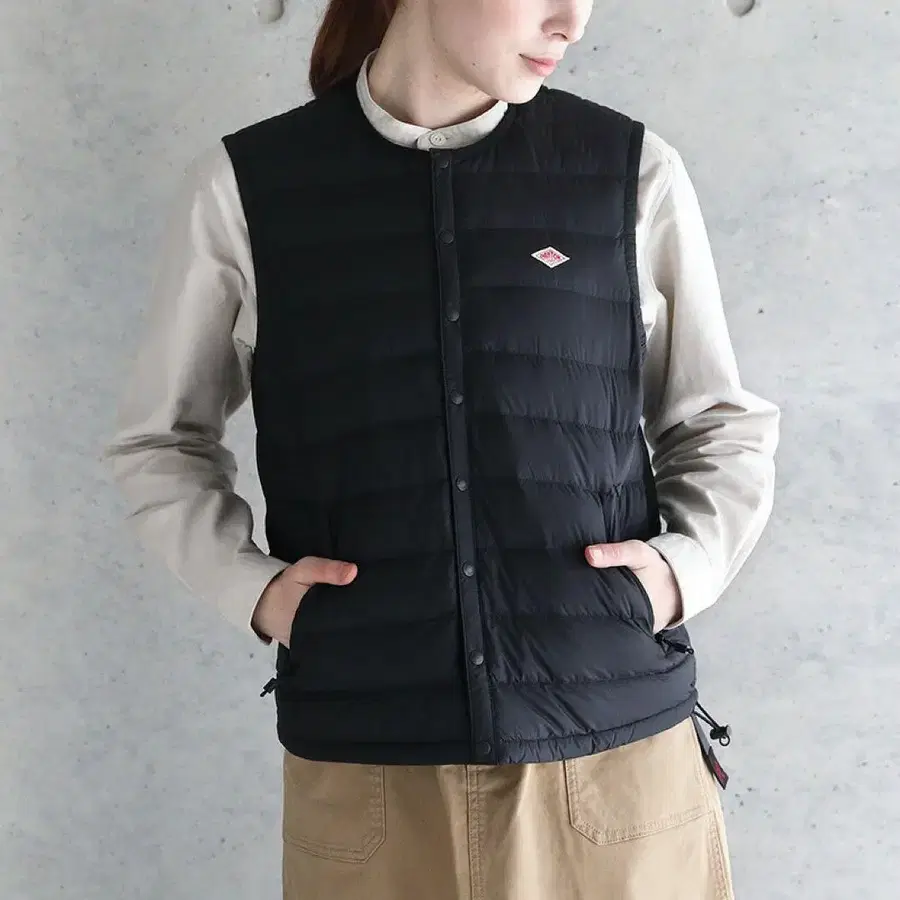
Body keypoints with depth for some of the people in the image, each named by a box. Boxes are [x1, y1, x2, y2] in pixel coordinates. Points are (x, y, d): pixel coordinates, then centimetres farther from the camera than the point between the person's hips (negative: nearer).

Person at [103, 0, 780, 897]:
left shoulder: (634, 173, -1)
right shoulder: (244, 186, -1)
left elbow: (724, 427, 10)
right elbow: (158, 442, 10)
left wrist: (686, 565, -6)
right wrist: (247, 584, -4)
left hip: (620, 753, 1)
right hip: (365, 767, 0)